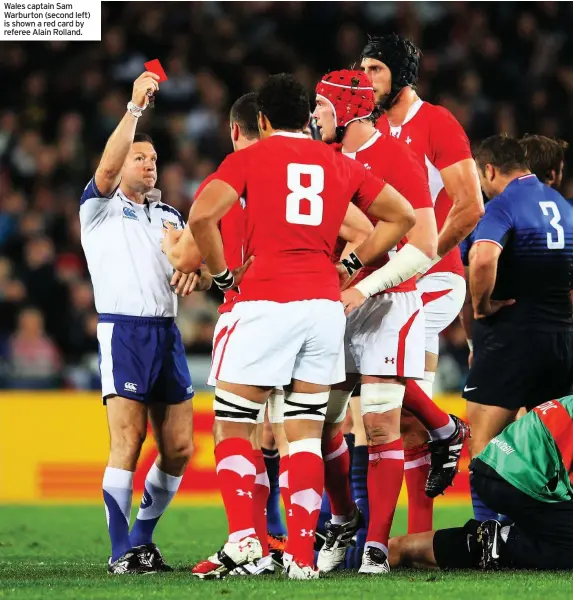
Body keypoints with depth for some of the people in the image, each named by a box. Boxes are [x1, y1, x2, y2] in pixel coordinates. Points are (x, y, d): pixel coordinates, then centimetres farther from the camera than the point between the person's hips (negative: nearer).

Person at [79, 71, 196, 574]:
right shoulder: (101, 208, 4)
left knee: (179, 449, 2)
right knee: (128, 443, -13)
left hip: (167, 332, 6)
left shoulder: (168, 215, 23)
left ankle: (144, 536, 16)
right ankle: (122, 550, -8)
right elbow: (108, 166, -14)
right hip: (124, 329, -6)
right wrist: (135, 108, -17)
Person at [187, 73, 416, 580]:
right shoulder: (340, 165, 15)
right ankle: (303, 555, 1)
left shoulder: (250, 158, 3)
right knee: (306, 432, 7)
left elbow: (202, 215, -11)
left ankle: (242, 536, -10)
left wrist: (221, 274, 2)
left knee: (233, 425, 5)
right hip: (326, 304, 4)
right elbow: (402, 216, 22)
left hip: (266, 303, -4)